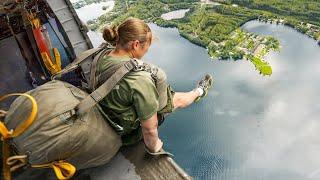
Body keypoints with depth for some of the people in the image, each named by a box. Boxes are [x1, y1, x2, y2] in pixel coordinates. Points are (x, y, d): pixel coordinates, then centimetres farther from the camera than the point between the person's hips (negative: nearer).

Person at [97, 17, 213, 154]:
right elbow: (149, 128, -30)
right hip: (131, 132, -6)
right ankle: (199, 92, 45)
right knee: (177, 99, 11)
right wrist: (154, 148, -8)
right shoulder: (139, 80, -40)